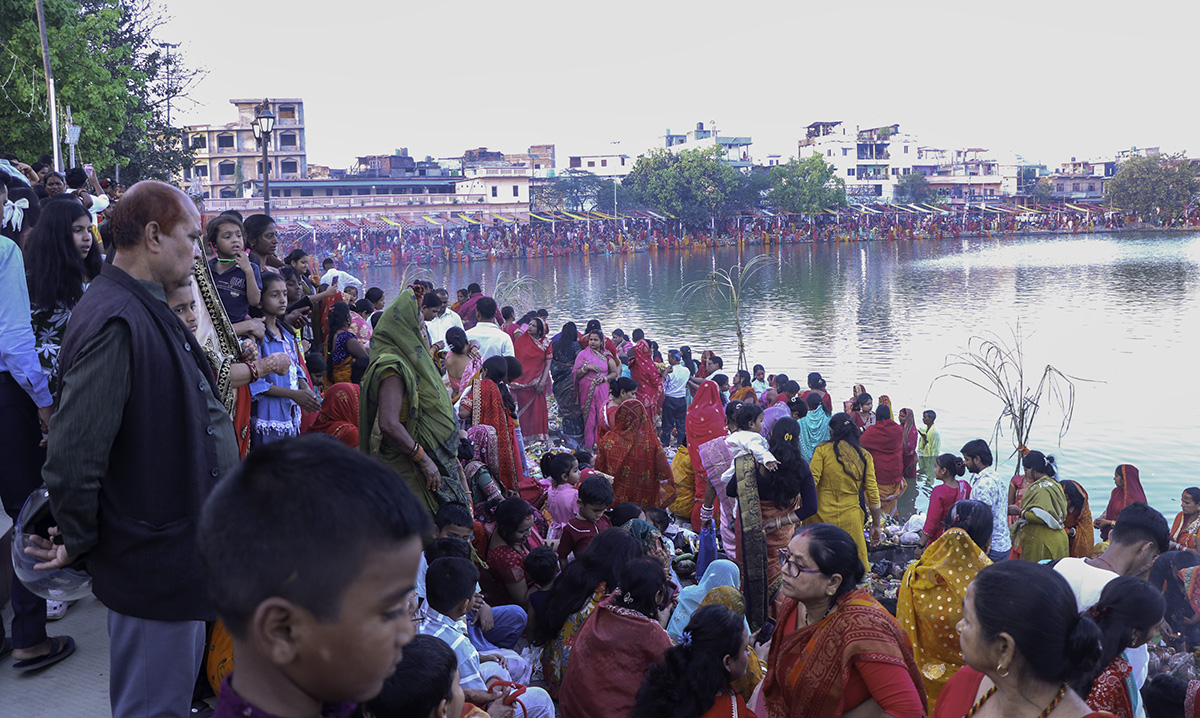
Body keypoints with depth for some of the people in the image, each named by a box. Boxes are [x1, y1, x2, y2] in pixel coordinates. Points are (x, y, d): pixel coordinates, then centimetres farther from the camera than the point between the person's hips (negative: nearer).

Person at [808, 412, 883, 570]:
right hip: (850, 519, 2)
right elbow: (872, 494, 5)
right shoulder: (864, 456, 5)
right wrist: (876, 525, 14)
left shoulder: (822, 450, -3)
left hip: (823, 516, -2)